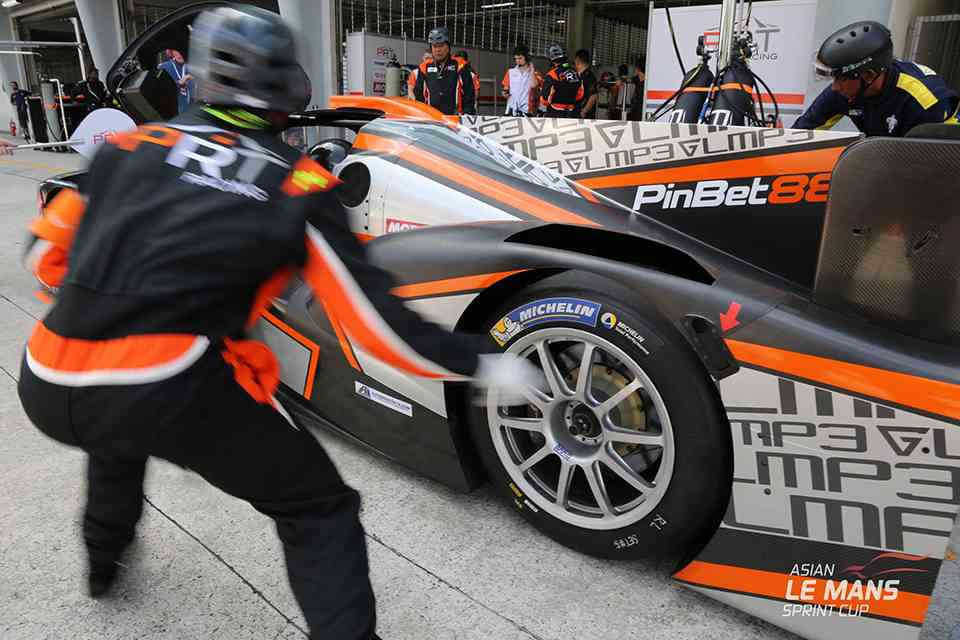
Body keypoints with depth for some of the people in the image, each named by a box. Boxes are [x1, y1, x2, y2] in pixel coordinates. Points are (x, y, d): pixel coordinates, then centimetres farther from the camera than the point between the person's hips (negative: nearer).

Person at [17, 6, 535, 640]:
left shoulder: (130, 144, 13)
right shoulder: (301, 185, 3)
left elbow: (46, 257, 20)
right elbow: (375, 321, -1)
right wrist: (481, 362, 8)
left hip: (47, 388, 6)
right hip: (172, 393, -5)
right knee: (319, 511, 12)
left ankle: (103, 555, 60)